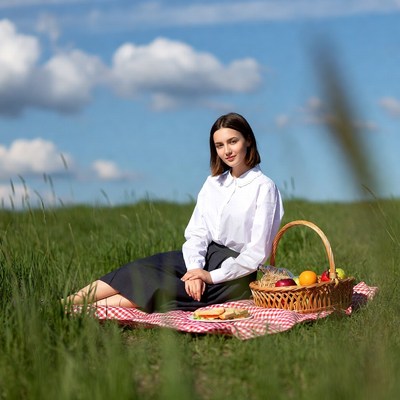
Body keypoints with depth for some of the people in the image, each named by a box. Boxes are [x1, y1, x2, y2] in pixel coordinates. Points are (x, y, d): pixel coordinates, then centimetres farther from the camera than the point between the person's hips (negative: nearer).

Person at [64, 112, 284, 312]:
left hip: (235, 272, -6)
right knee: (142, 269, -17)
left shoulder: (264, 187, -8)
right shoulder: (213, 182, 12)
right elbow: (196, 232, 3)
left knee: (164, 289, -26)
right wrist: (195, 269, -17)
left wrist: (212, 276, -17)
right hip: (204, 256, 6)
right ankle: (67, 304, -25)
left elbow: (258, 252, -12)